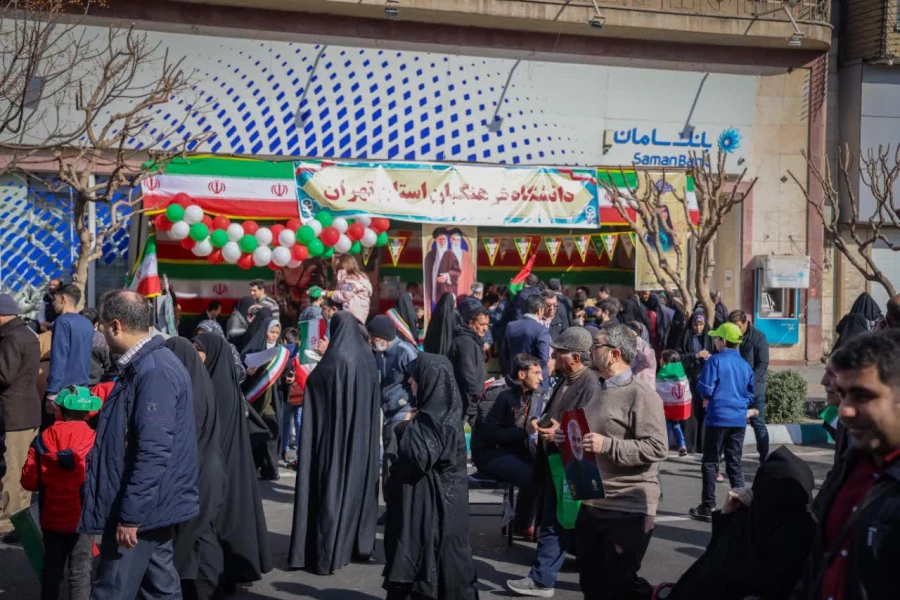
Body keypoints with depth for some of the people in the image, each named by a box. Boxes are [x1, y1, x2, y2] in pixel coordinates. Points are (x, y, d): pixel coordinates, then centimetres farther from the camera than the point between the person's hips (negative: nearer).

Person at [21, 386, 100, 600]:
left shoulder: (42, 440, -6)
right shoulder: (93, 440, -13)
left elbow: (28, 481, -5)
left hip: (51, 519, 2)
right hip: (82, 518, -2)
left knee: (52, 569, 16)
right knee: (80, 571, 6)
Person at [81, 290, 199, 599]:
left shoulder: (154, 373, -21)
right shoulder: (146, 364, 11)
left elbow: (153, 452, -26)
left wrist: (130, 515, -23)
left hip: (140, 507, -10)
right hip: (150, 503, 10)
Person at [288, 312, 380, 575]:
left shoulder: (335, 358, -14)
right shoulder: (367, 356, 3)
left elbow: (312, 383, -4)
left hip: (335, 432, -6)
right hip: (363, 434, 6)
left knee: (333, 486, -3)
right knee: (359, 482, 15)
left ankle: (327, 552, -2)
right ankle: (360, 543, 22)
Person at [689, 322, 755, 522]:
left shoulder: (715, 360, -8)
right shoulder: (745, 365, 7)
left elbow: (705, 389, -11)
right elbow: (751, 394, 12)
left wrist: (707, 397, 10)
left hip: (718, 417, -5)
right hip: (739, 420, 5)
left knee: (710, 463, 4)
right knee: (735, 463, 10)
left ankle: (707, 507, 5)